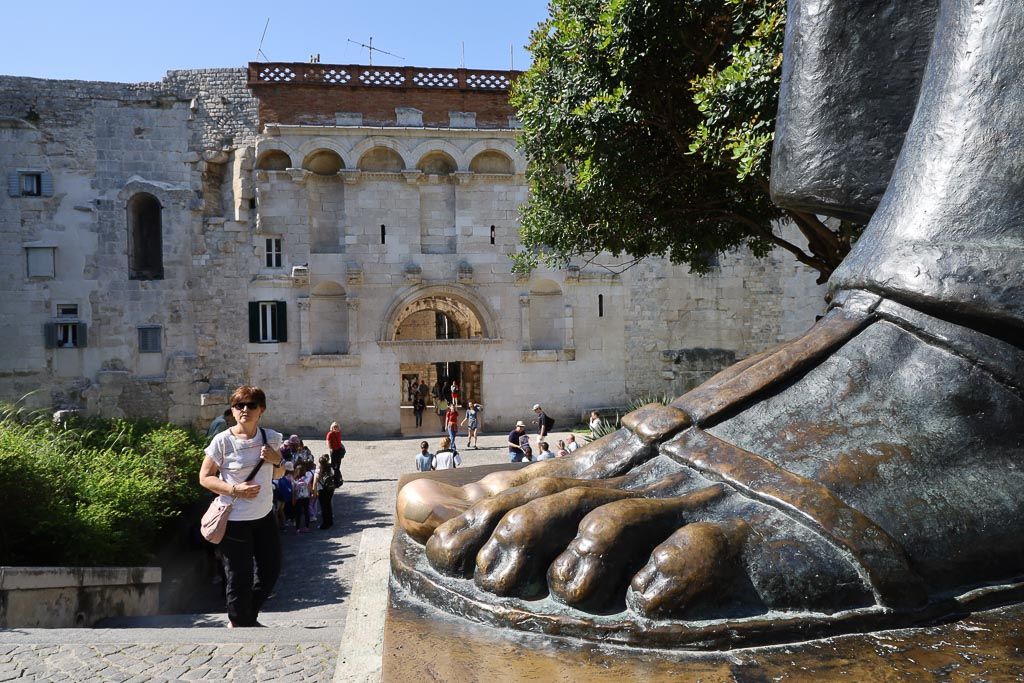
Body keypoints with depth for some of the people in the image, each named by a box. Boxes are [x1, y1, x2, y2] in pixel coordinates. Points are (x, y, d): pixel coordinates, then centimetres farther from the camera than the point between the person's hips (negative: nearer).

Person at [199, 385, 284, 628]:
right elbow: (204, 477, -8)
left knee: (270, 571, 16)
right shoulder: (223, 441, -13)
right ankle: (239, 623, 26)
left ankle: (248, 618, 39)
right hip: (235, 520, -6)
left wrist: (277, 460, -9)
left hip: (265, 516, 6)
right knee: (239, 578, 2)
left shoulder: (271, 438, 1)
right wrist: (234, 489, -22)